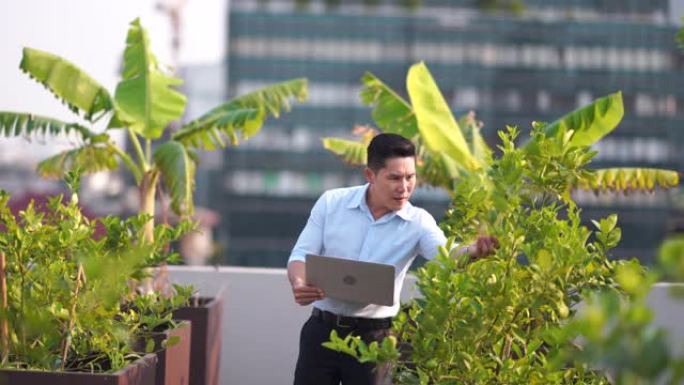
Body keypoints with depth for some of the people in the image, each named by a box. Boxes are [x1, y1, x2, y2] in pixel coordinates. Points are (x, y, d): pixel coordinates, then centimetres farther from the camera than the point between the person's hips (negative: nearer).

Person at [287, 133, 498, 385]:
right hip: (322, 329, 1)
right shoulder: (332, 203, -2)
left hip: (374, 336, -1)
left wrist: (473, 251, -48)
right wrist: (299, 284, -24)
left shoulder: (418, 222, -6)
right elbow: (302, 254, 0)